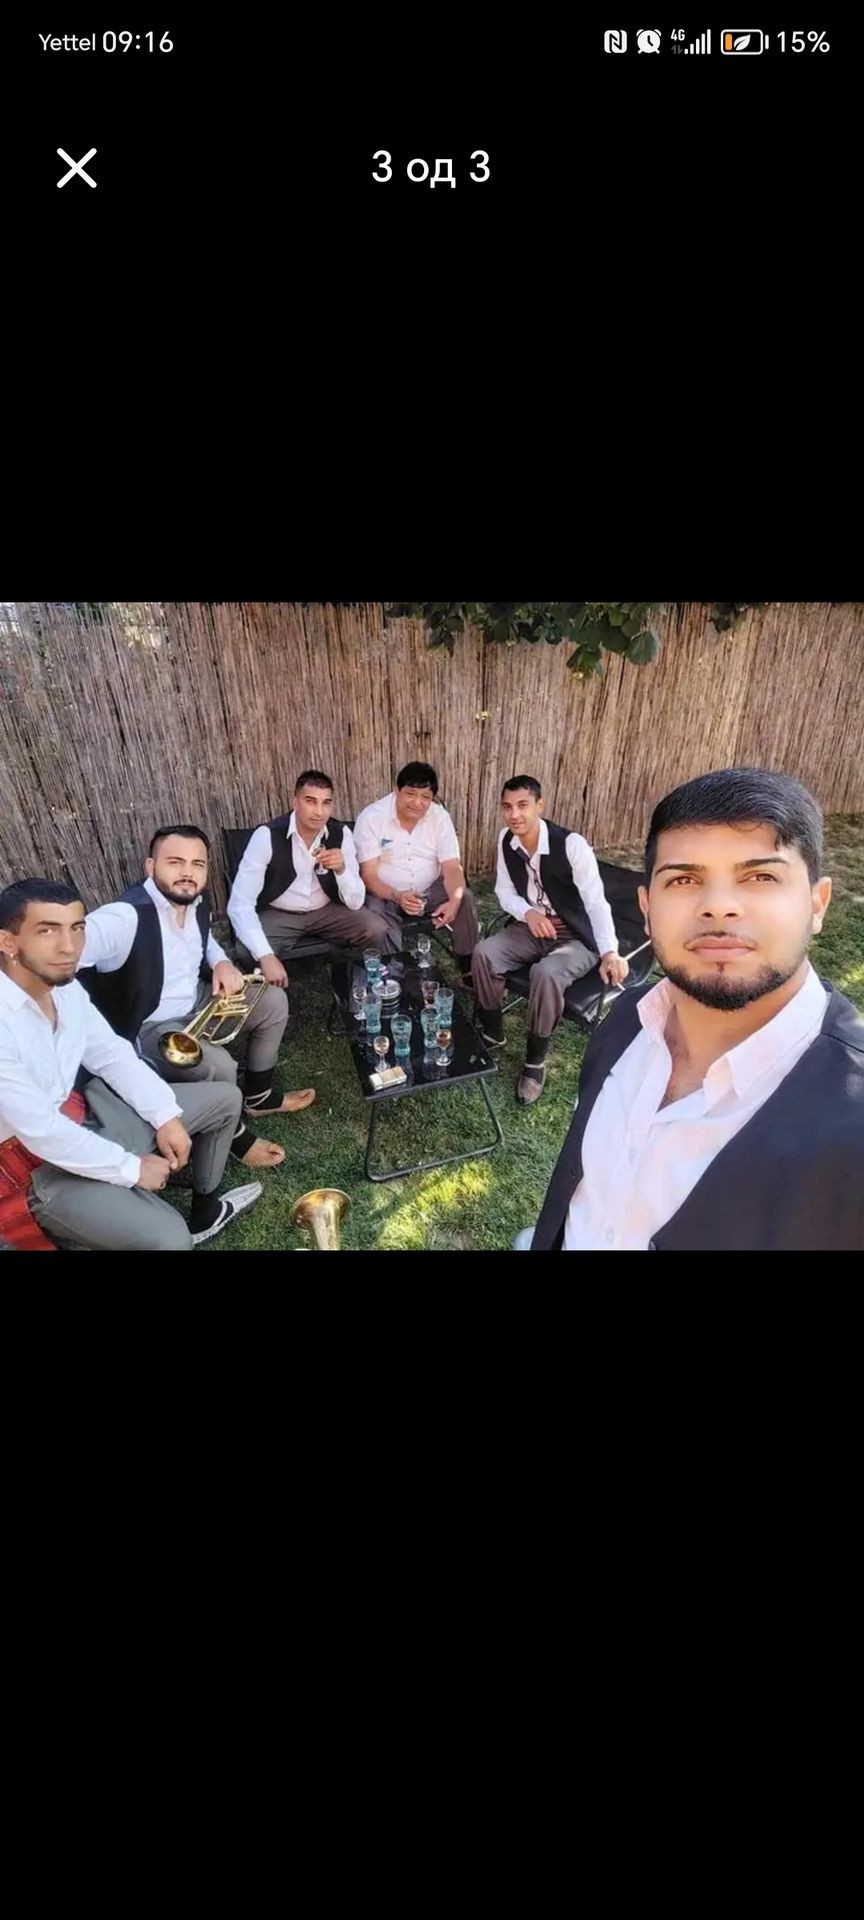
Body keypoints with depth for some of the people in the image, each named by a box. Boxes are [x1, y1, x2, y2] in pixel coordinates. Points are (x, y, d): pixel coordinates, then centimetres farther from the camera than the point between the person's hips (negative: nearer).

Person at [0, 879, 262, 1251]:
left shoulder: (64, 985, -5)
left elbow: (111, 1054, 4)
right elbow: (40, 1132, -28)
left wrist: (166, 1117, -5)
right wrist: (132, 1169, -17)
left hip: (81, 1112, 8)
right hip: (32, 1162, -8)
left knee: (225, 1098, 9)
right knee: (168, 1239, -24)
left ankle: (204, 1211, 29)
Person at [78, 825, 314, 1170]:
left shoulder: (198, 901, -5)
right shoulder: (126, 918, -31)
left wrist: (221, 963, -4)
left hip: (196, 1002, 8)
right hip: (148, 1029, -8)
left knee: (273, 1001, 5)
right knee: (219, 1065, -30)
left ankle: (258, 1094, 25)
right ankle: (234, 1135, 5)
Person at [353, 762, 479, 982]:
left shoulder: (440, 816, -7)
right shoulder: (371, 817, -15)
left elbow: (452, 867, -12)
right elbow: (368, 875, -18)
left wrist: (454, 900, -34)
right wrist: (397, 896, -38)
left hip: (429, 890, 3)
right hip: (385, 895, -2)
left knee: (465, 898, -21)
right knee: (375, 914, -33)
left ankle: (469, 966, -4)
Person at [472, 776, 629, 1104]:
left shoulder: (571, 844, -22)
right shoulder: (506, 839, -5)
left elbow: (596, 902, -28)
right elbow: (504, 891, 2)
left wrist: (609, 952, -45)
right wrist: (527, 913, -21)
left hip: (575, 937, -5)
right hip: (531, 927, 5)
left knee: (546, 973, -34)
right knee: (484, 953, -19)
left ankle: (535, 1061, -12)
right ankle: (491, 1032, 3)